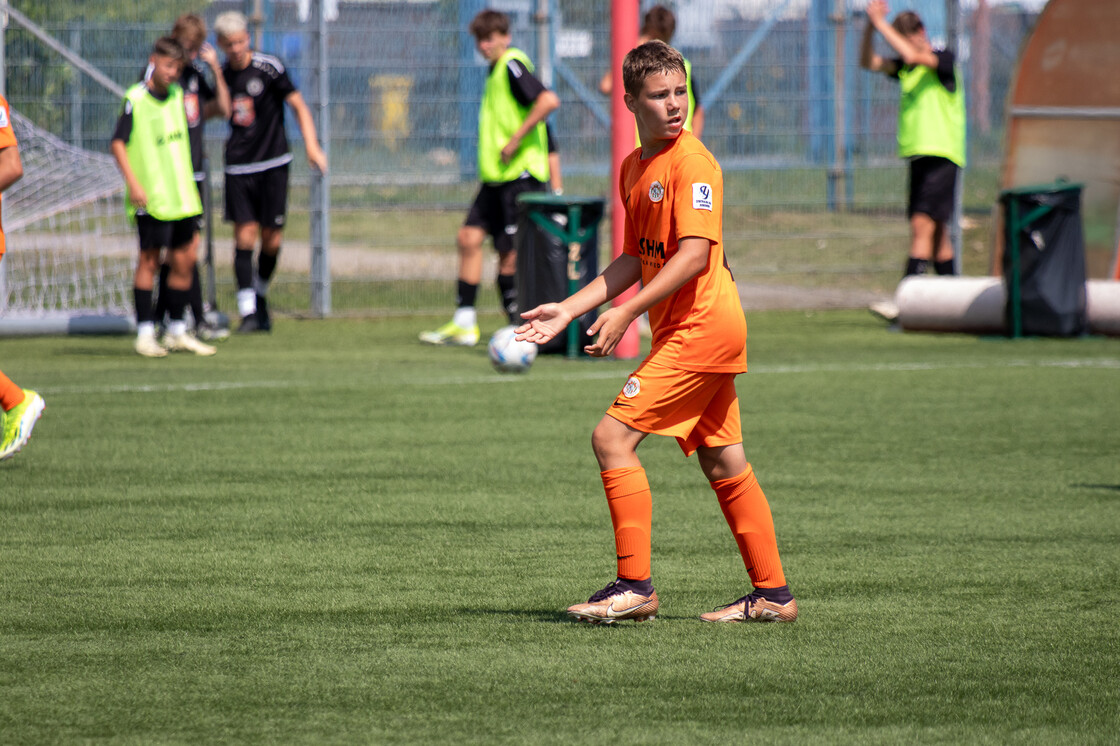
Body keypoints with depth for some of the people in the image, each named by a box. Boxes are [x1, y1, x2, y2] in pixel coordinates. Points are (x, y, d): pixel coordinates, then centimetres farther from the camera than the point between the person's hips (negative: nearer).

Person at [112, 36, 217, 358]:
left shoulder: (177, 95, 11)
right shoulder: (135, 99, -9)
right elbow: (117, 143, -10)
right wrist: (133, 183, -16)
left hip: (182, 195, 7)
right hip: (151, 198, -7)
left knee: (184, 259, 7)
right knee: (149, 260, -3)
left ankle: (177, 331, 17)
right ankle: (145, 334, 2)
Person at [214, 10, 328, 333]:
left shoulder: (269, 67, -6)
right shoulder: (221, 74, 7)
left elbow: (298, 104, -5)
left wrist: (311, 146, -14)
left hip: (273, 162, -2)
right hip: (238, 167, 2)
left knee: (272, 238, 0)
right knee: (244, 234, -10)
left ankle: (260, 296, 25)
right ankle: (247, 310, -10)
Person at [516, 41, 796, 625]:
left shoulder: (692, 162, -14)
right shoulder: (634, 167, 14)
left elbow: (693, 255, -22)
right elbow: (636, 260, 21)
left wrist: (625, 314, -23)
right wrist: (569, 309, 13)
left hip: (699, 327, -9)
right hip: (693, 330, 9)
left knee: (612, 436, -11)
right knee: (722, 462, 12)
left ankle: (635, 586, -9)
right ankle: (772, 594, 18)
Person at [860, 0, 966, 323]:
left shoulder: (945, 60, -8)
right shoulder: (905, 67, 15)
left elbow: (913, 56, -24)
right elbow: (869, 63, 8)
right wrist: (870, 27, -6)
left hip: (942, 154, -8)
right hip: (918, 155, 8)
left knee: (923, 225, -15)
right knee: (936, 231, 9)